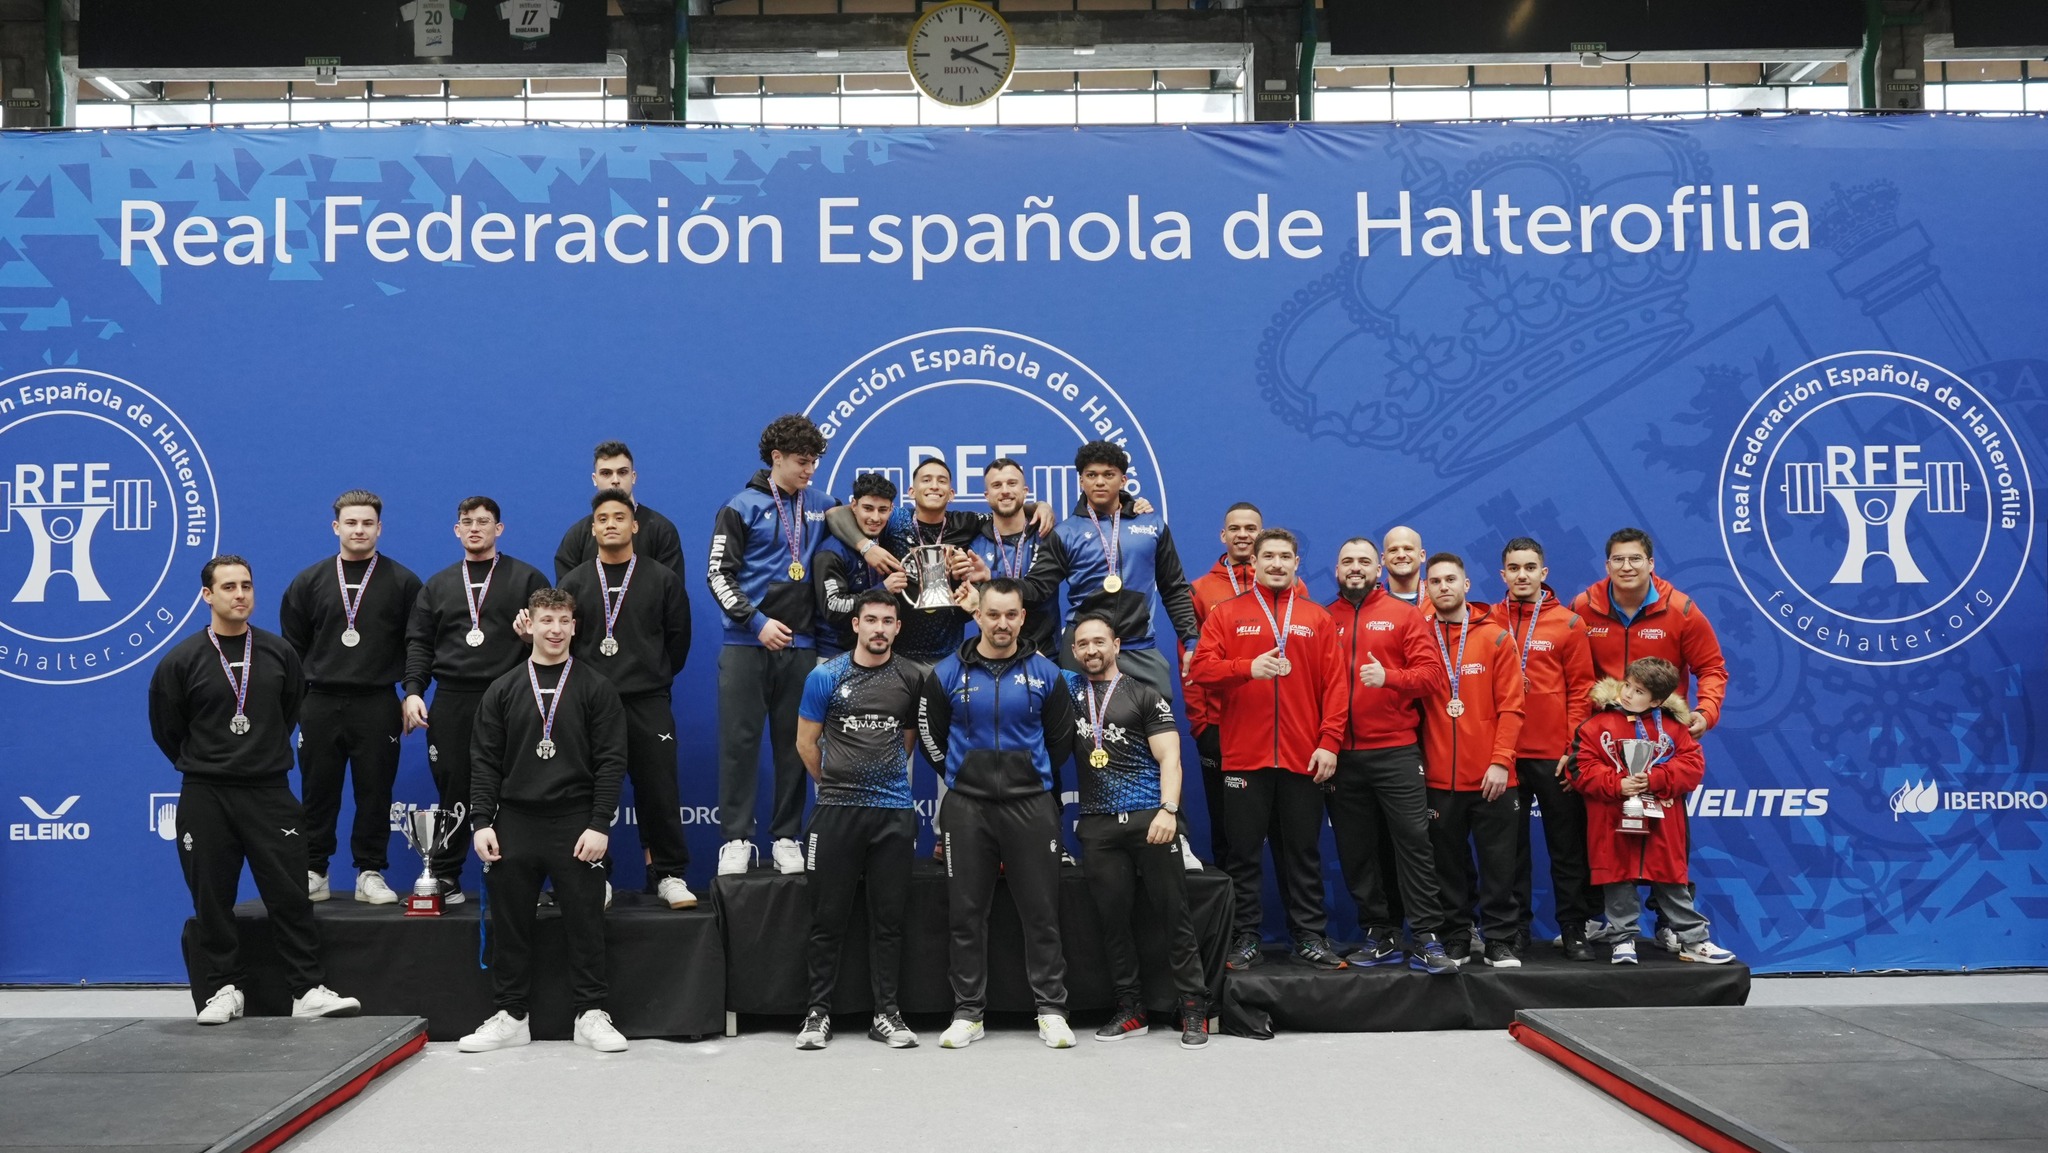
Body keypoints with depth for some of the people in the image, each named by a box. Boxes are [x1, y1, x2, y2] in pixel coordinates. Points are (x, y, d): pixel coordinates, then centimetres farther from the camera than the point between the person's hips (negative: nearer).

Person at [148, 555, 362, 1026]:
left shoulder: (278, 652, 3)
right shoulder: (181, 661, -3)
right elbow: (166, 728, 8)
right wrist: (202, 763, 12)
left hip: (270, 792, 1)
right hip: (205, 797, -1)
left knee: (291, 894, -2)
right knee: (213, 899, 4)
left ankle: (309, 990, 1)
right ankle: (223, 989, 17)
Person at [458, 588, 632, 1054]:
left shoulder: (595, 688, 3)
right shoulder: (503, 690, 9)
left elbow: (611, 761, -2)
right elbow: (485, 762, 7)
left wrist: (600, 825, -10)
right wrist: (481, 822, -3)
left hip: (576, 824, -2)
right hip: (515, 824, 2)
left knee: (585, 923, 0)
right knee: (509, 924, 6)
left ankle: (591, 1015, 9)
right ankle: (509, 1016, 15)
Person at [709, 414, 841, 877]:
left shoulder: (821, 506, 10)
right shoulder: (743, 507, 0)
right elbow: (719, 575, -2)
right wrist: (757, 622, -11)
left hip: (800, 645, 3)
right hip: (747, 643, -3)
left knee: (793, 744, 4)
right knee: (739, 742, -2)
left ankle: (787, 838, 11)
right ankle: (736, 839, 3)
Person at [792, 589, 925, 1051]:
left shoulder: (912, 678, 6)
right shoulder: (826, 677, 0)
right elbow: (806, 743, 8)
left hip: (894, 812, 1)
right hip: (836, 810, -1)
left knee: (889, 917, 5)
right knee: (828, 917, 2)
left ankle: (886, 1012, 12)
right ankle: (819, 1012, 9)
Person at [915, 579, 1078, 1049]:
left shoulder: (1046, 674, 3)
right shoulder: (947, 674, 2)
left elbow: (1061, 739, 13)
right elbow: (931, 736, 11)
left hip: (1032, 803, 0)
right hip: (968, 806, 1)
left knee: (1041, 911, 1)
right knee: (966, 912, 4)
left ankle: (1051, 1010, 9)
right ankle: (968, 1011, 12)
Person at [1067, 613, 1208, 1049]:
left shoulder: (1144, 696, 5)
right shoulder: (1069, 688, 15)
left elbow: (1169, 758, -2)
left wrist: (1168, 810, -15)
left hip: (1150, 817, -3)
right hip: (1098, 823, 3)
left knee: (1173, 912, -4)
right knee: (1112, 918, 3)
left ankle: (1194, 1009, 0)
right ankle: (1130, 1010, 13)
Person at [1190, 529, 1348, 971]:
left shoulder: (1317, 619, 8)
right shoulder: (1226, 614, 6)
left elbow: (1335, 683, 3)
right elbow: (1202, 668, -4)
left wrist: (1329, 742, -6)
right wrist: (1248, 667, -20)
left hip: (1303, 757, 1)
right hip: (1243, 756, -1)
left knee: (1302, 852, 8)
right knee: (1243, 852, 4)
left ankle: (1310, 936, 16)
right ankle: (1245, 938, 12)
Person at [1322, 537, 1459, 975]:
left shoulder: (1404, 614, 6)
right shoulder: (1324, 620, 10)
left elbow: (1431, 671, -3)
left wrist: (1389, 677, -19)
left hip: (1395, 750, -2)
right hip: (1342, 755, 3)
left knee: (1413, 840, -7)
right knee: (1356, 850, 7)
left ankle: (1427, 940, -4)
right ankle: (1380, 936, 17)